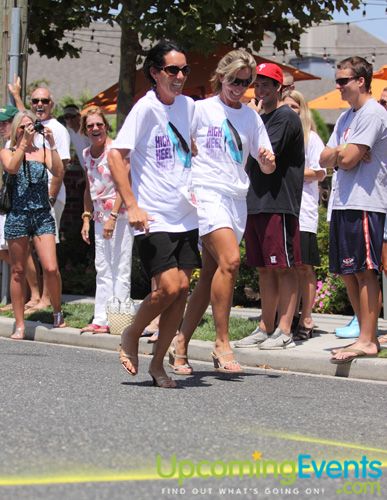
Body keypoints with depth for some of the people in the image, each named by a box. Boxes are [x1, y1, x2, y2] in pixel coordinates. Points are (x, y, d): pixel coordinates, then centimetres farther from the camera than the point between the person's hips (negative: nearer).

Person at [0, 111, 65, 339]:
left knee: (51, 268, -12)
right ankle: (20, 325, 11)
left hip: (43, 216, 0)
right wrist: (24, 142, -17)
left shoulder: (43, 152, 9)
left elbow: (59, 172, -7)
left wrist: (52, 144, -14)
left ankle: (58, 312, 12)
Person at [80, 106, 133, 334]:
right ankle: (101, 320, 15)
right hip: (100, 216, 8)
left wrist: (112, 217, -22)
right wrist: (87, 218, 14)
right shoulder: (87, 154, 11)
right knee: (103, 270, 11)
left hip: (119, 214, -8)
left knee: (120, 268, -5)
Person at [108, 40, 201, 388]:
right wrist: (132, 206, -20)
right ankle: (132, 336, 12)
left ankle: (158, 363, 12)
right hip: (154, 218, -6)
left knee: (182, 287, 1)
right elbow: (116, 155, -14)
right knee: (169, 287, -15)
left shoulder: (187, 106, 9)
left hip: (186, 216, 6)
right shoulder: (146, 108, -9)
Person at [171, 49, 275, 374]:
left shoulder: (251, 117, 15)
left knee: (211, 274, 4)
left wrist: (268, 161, -7)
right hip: (207, 193, -5)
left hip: (237, 199, 6)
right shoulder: (202, 109, 2)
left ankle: (181, 345, 13)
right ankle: (222, 344, -17)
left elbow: (266, 168, 15)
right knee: (230, 260, -23)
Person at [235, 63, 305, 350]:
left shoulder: (286, 118, -7)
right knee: (265, 269, 12)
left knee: (284, 269, -6)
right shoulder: (262, 118, 21)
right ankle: (266, 328, 17)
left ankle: (284, 331, -5)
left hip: (278, 205, -9)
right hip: (256, 204, 9)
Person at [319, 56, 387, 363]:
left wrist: (338, 153, 5)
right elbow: (325, 160, 14)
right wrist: (341, 152, -5)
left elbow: (349, 160, -16)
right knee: (348, 273, 9)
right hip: (343, 203, 10)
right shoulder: (346, 117, 21)